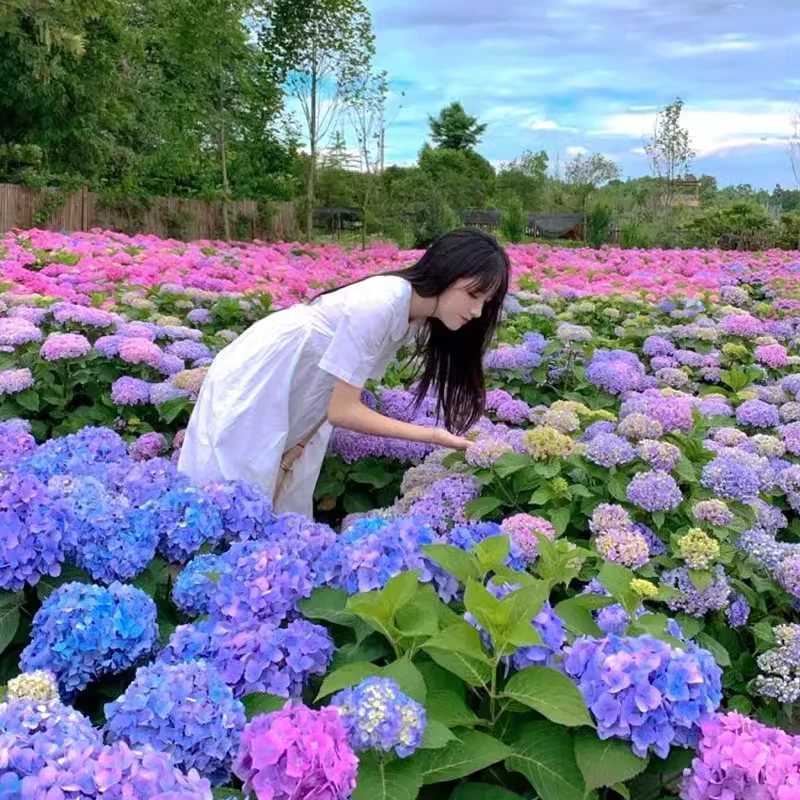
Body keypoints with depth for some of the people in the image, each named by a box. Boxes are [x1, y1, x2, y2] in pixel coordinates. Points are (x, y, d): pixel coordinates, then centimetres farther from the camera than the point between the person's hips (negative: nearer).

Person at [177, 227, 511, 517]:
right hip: (251, 383, -8)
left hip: (299, 393, 8)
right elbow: (343, 411, -27)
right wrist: (432, 436, -27)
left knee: (287, 504, 12)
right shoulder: (378, 306, -32)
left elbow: (342, 400, 0)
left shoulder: (415, 316, -5)